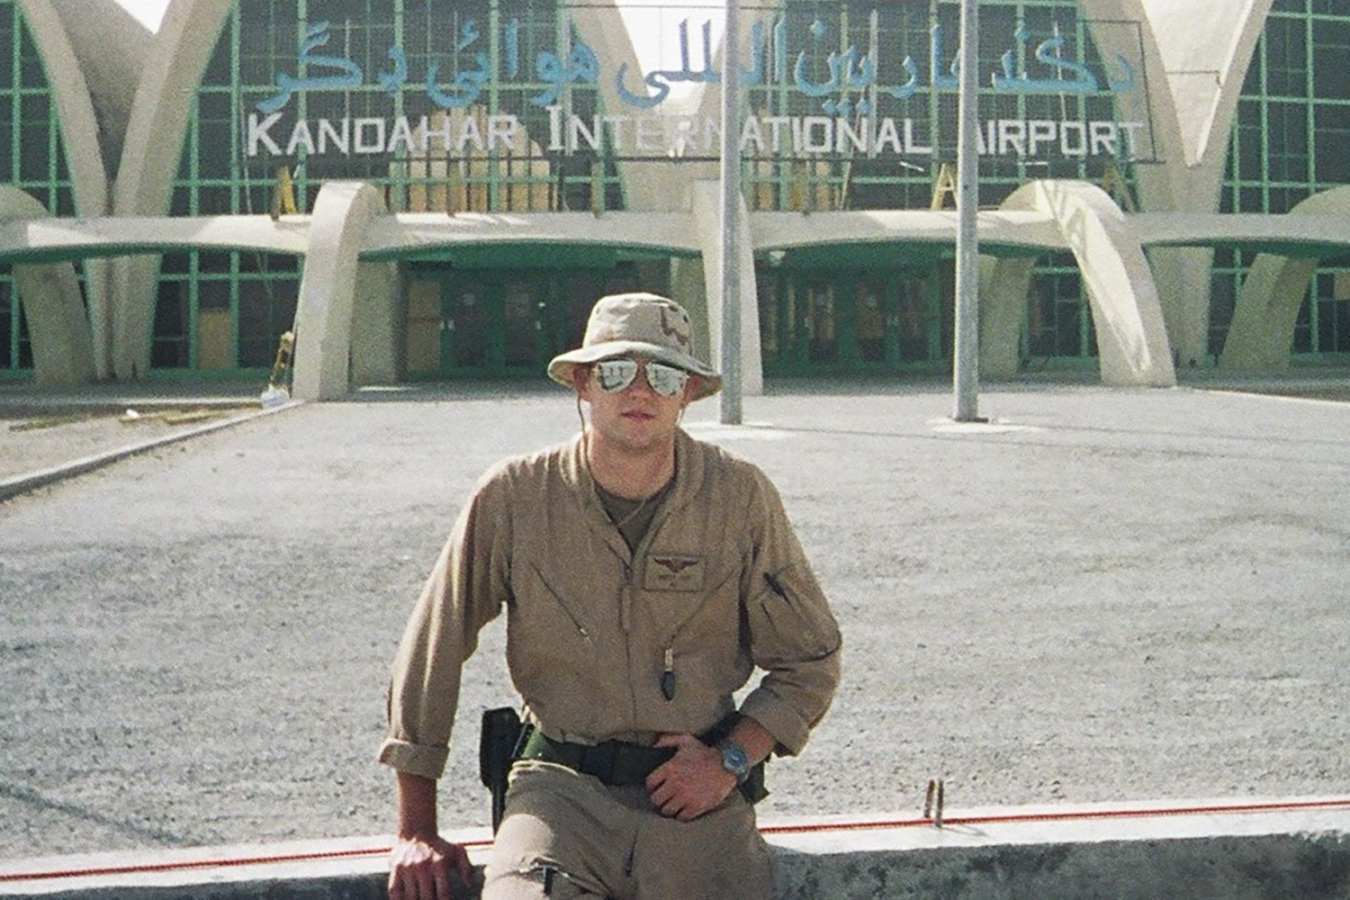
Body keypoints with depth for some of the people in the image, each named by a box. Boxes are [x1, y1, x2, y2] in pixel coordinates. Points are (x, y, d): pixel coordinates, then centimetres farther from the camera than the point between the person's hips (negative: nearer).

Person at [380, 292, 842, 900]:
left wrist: (729, 760, -4)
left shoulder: (740, 498, 1)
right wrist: (416, 830, 7)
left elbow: (810, 663, 11)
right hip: (561, 783, -2)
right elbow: (430, 653, 6)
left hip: (698, 793, 2)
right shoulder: (515, 496, -2)